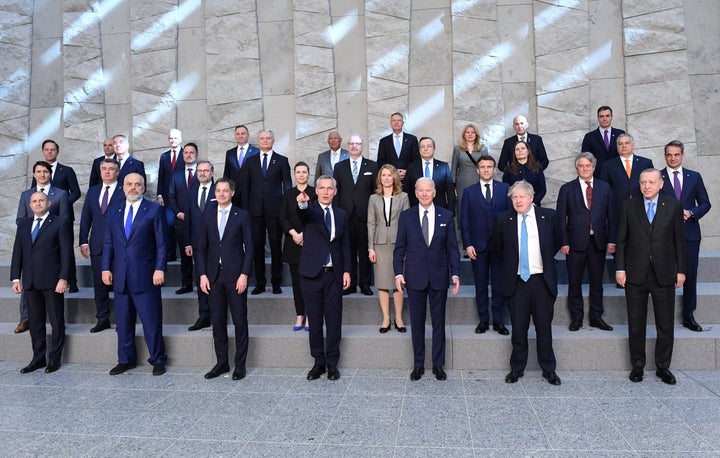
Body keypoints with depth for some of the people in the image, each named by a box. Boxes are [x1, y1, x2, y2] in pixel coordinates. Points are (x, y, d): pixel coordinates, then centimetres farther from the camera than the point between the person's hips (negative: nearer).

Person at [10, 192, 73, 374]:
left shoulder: (60, 223, -1)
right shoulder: (23, 225, 15)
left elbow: (66, 252, -6)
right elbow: (17, 253, 14)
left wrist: (63, 278, -12)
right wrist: (16, 278, 6)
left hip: (52, 282, -5)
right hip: (30, 282, 5)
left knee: (57, 322, 3)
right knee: (35, 322, 11)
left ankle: (55, 358, 14)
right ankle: (38, 358, 21)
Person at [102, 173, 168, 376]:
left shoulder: (154, 210, 0)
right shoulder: (114, 212, 13)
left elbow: (161, 242, -4)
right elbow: (108, 243, 14)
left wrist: (160, 268, -11)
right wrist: (106, 268, 5)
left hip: (145, 275, -4)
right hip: (121, 276, 5)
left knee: (151, 320, 1)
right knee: (123, 321, 12)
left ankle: (157, 360, 13)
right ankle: (126, 359, 25)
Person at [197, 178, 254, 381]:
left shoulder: (242, 216, 0)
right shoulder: (208, 216, 10)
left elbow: (249, 248, -2)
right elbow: (202, 248, 10)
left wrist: (244, 275, -10)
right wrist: (203, 274, 1)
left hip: (236, 275, -3)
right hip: (214, 276, 3)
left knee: (240, 320, 2)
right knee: (217, 321, 8)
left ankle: (240, 364, 13)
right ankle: (221, 362, 21)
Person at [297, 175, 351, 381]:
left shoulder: (341, 215, 10)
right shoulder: (310, 209, 0)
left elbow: (345, 245, 11)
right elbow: (304, 214, -26)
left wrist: (346, 271, 3)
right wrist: (302, 203, -50)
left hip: (334, 274, 2)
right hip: (311, 272, -2)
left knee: (334, 320, 4)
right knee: (314, 320, 7)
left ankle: (332, 363, 16)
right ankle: (318, 362, 20)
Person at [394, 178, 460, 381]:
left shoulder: (446, 216, 3)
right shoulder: (406, 216, 2)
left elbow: (452, 247, 3)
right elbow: (399, 247, 2)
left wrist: (455, 273, -5)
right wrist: (398, 273, -8)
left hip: (439, 277, 1)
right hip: (415, 277, 0)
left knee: (438, 322, 9)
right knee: (417, 322, 8)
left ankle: (438, 364, 21)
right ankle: (418, 364, 20)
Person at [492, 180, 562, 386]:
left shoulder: (549, 216, 0)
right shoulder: (503, 220, 0)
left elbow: (557, 242, 16)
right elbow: (497, 246, 15)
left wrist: (545, 260, 13)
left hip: (542, 280, 0)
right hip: (516, 282, 0)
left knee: (544, 327, 8)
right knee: (518, 328, 7)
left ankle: (549, 370, 23)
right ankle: (517, 368, 22)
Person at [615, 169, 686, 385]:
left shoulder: (673, 206, 3)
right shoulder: (629, 206, 3)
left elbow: (679, 239, 5)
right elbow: (621, 239, 4)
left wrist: (681, 270, 2)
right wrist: (620, 268, -2)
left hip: (664, 274, 0)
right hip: (635, 274, 0)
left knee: (665, 324, 7)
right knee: (636, 323, 8)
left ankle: (662, 366, 23)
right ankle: (637, 365, 22)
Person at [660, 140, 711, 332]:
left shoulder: (694, 177, 10)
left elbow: (705, 203, 10)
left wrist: (691, 212, -8)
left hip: (690, 233, 3)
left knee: (690, 275, 7)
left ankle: (688, 316, 19)